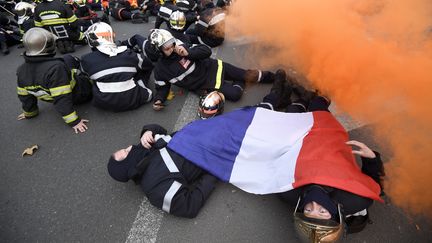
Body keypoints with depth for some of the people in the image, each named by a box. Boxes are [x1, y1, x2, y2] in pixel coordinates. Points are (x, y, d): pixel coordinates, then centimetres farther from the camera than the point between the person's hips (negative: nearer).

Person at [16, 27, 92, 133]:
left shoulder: (22, 71, -10)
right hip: (80, 95, -7)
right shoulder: (56, 68, -33)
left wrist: (29, 113, 19)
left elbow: (25, 95, 2)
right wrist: (74, 121, -25)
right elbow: (62, 99, -32)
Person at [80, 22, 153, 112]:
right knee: (146, 68, 20)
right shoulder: (127, 53, -4)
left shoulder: (87, 60, -5)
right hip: (132, 102, 2)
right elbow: (149, 64, 12)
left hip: (104, 104, -2)